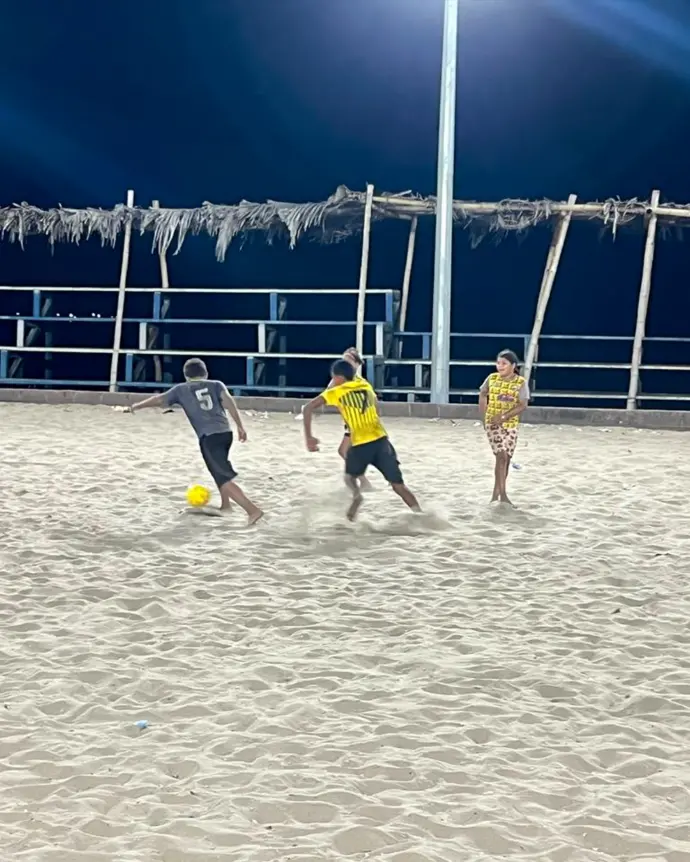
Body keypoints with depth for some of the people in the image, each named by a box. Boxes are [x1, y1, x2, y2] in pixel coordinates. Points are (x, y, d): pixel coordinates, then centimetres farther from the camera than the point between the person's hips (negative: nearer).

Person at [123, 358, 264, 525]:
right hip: (225, 432, 5)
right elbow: (228, 401, 1)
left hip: (209, 437, -4)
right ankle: (225, 504, 38)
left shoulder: (181, 389, 17)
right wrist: (240, 426, -4)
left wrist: (136, 406, 36)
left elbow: (159, 399, 20)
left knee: (225, 479, -7)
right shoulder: (216, 385, 18)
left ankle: (252, 510, -19)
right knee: (219, 468, 32)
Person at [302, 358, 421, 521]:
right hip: (381, 440, 3)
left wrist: (308, 437, 0)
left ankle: (356, 495, -8)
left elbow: (309, 408, -2)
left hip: (360, 444, -3)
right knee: (398, 485, 8)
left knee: (350, 476, 24)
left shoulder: (335, 392, 6)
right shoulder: (365, 385, 18)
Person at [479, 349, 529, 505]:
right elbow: (482, 395, 14)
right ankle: (503, 495, -15)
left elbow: (522, 405, -13)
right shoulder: (492, 378, -2)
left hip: (511, 425, 1)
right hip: (493, 423, -1)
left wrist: (504, 416, -20)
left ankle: (496, 493, 21)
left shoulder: (521, 382, -7)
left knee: (506, 459, 7)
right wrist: (484, 416, 6)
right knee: (501, 456, -13)